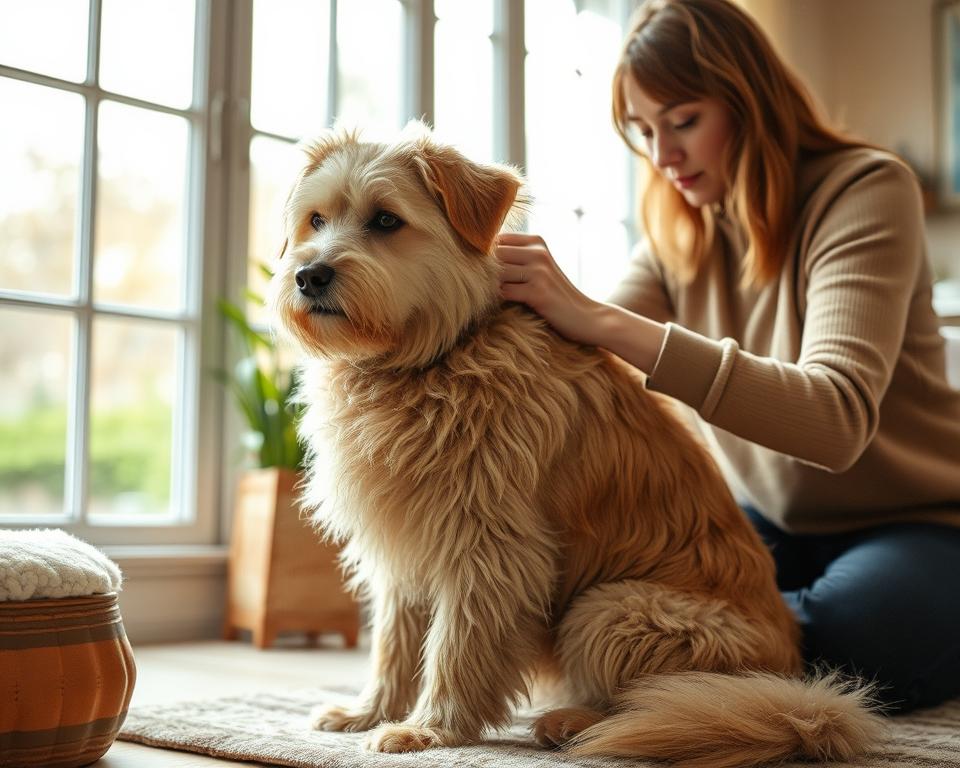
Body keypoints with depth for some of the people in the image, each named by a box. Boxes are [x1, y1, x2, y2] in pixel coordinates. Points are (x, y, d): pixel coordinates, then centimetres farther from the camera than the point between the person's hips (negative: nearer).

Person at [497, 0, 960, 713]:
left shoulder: (866, 188, -18)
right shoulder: (677, 232, 3)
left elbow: (837, 418, -35)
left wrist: (603, 322, -42)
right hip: (772, 523, 5)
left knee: (848, 635, -36)